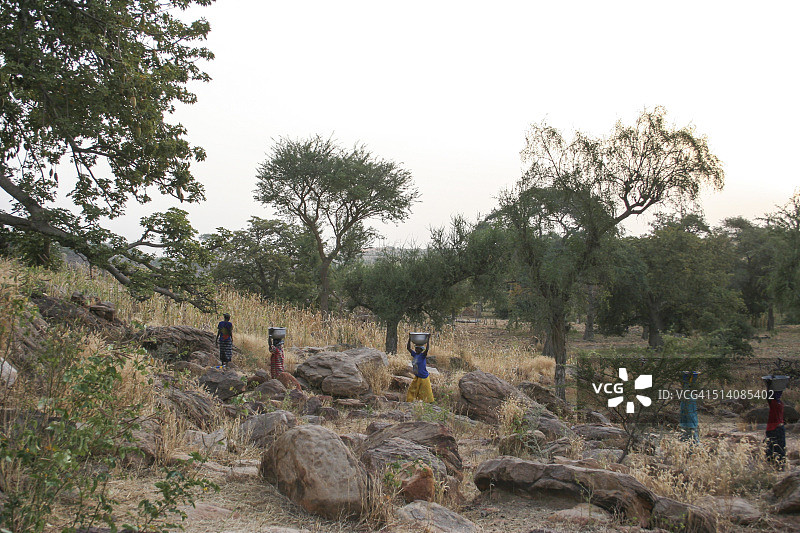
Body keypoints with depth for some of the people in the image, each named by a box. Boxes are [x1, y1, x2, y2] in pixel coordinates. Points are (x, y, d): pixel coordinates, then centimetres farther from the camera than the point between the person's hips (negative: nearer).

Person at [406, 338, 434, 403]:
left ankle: (430, 402, 13)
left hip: (424, 377, -7)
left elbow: (427, 349, -31)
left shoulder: (422, 355, -14)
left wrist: (428, 341, -29)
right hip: (417, 377, 7)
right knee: (412, 389, 9)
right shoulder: (415, 354, 3)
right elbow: (408, 348, 7)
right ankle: (409, 401, 19)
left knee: (427, 391, 2)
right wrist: (410, 339, 1)